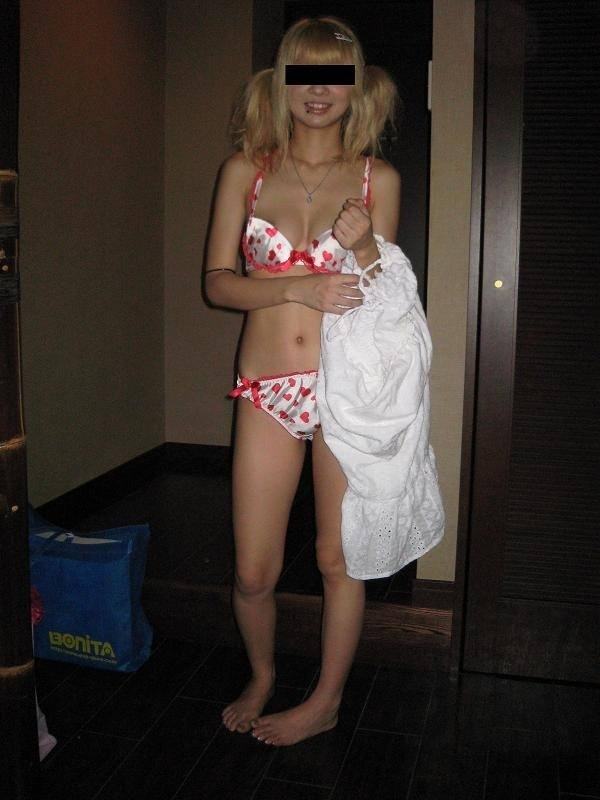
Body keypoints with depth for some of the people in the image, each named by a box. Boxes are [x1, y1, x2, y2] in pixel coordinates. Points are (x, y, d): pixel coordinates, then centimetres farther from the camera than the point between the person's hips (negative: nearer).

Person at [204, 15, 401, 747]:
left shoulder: (377, 178, 5)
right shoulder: (245, 170, 7)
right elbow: (217, 282, 1)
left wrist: (360, 245, -14)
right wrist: (299, 288, -15)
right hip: (268, 392, 1)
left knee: (339, 559, 10)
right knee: (253, 573, 6)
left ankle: (326, 702, 32)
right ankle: (261, 677, 38)